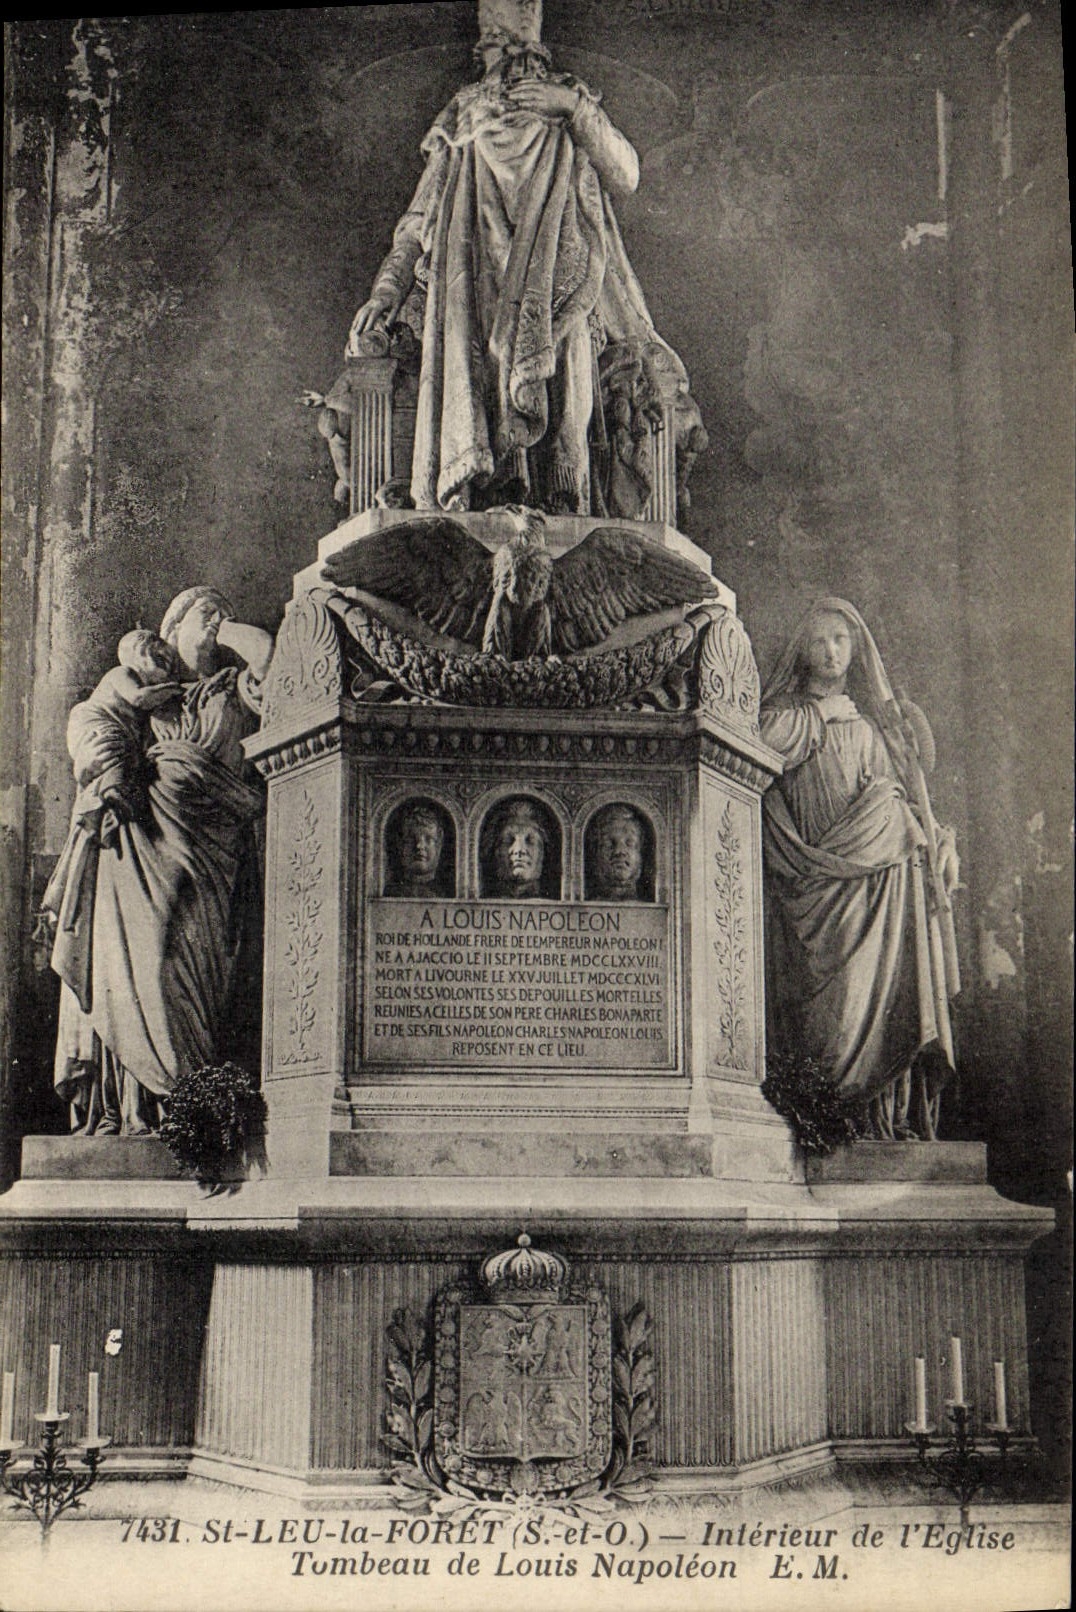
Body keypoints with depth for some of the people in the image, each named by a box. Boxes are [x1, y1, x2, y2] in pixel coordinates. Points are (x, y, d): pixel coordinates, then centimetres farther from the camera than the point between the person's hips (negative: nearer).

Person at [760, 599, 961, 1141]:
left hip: (886, 870, 3)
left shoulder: (882, 717, 24)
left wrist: (939, 843, 11)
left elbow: (913, 792, 22)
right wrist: (821, 715, -1)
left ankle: (894, 1113, -9)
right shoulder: (788, 710, 14)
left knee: (892, 986, -8)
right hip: (818, 872, -3)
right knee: (832, 996, -14)